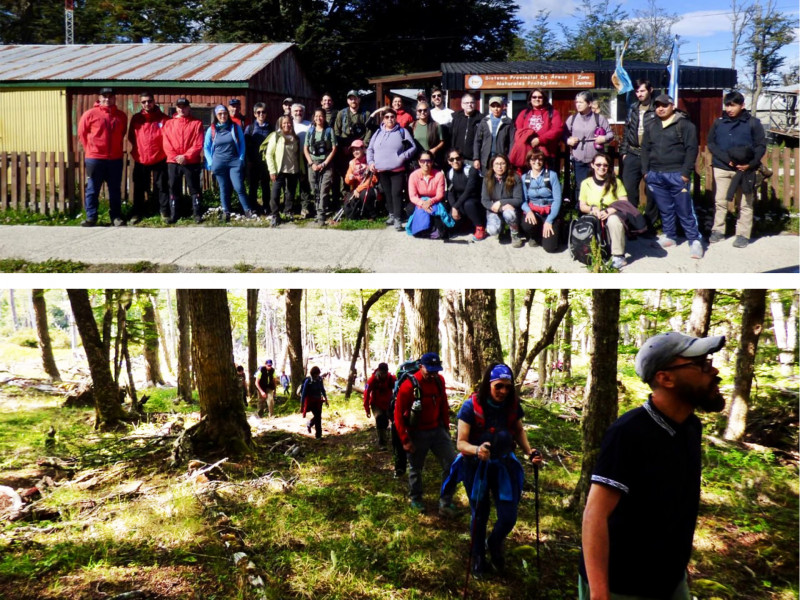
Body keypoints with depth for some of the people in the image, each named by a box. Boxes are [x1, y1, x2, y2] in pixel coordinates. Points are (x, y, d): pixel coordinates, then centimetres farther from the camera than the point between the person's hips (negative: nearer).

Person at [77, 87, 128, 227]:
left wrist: (119, 149, 9)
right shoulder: (90, 114, 0)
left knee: (115, 190, 7)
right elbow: (82, 133, 5)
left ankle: (116, 217, 13)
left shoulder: (121, 116, 8)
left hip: (116, 159, 2)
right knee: (92, 190, 2)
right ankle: (91, 217, 6)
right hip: (95, 159, -2)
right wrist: (89, 149, 4)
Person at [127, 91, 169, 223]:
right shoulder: (136, 119, 4)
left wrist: (165, 152, -4)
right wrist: (136, 152, 4)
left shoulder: (164, 119, -2)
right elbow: (131, 137, 11)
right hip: (140, 160, 2)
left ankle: (164, 211, 16)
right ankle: (138, 212, 20)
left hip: (159, 160, -2)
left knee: (162, 186, 5)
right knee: (139, 188, 9)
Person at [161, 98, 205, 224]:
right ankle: (174, 215, 11)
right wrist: (175, 157, -11)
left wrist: (186, 156, -14)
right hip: (173, 162, 2)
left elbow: (198, 145, -5)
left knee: (194, 189, 0)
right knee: (174, 189, 5)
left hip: (192, 162, -2)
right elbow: (166, 144, 3)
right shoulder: (169, 123, 11)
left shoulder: (196, 123, 3)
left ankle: (198, 215, 5)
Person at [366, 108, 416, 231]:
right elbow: (370, 149, 17)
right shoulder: (378, 132, 15)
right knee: (387, 193, 11)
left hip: (397, 169, -4)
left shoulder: (402, 131, 6)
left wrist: (403, 157, -13)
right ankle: (391, 215, 24)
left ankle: (398, 219, -9)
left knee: (396, 193, -10)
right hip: (381, 170, 4)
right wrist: (370, 162, 2)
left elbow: (412, 147, 1)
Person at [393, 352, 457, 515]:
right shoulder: (408, 386, -21)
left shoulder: (439, 381, -6)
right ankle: (415, 500, 37)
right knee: (415, 468, 14)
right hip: (417, 434, -4)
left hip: (437, 430, 4)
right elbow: (399, 415, -15)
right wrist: (405, 440, -13)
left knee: (452, 464, -2)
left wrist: (446, 427, 14)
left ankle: (445, 503, 10)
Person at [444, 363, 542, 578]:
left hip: (503, 465, 3)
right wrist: (477, 449, -45)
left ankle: (494, 545, 35)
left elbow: (519, 430, 7)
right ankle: (478, 560, 39)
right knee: (480, 515, 14)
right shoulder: (471, 406, -24)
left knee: (509, 517, -1)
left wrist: (529, 451, -9)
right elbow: (461, 443, -24)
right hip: (476, 466, -2)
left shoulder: (512, 405, -13)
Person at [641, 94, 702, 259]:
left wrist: (685, 173, -12)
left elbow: (691, 149, -6)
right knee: (665, 208, 12)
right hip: (655, 175, 5)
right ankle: (669, 236, 24)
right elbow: (645, 149, 18)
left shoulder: (684, 125, -1)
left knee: (685, 209, -5)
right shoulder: (651, 127, 15)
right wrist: (646, 171, 9)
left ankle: (695, 240, 1)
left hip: (676, 175, -5)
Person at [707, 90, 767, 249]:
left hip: (745, 169, -2)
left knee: (745, 204, 2)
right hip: (722, 168, 2)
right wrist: (726, 159, -13)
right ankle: (718, 230, 18)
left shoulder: (753, 123, -2)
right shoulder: (719, 123, 4)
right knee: (720, 201, 7)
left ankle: (743, 234, 9)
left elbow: (761, 146, -2)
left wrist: (750, 164, -18)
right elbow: (711, 143, 2)